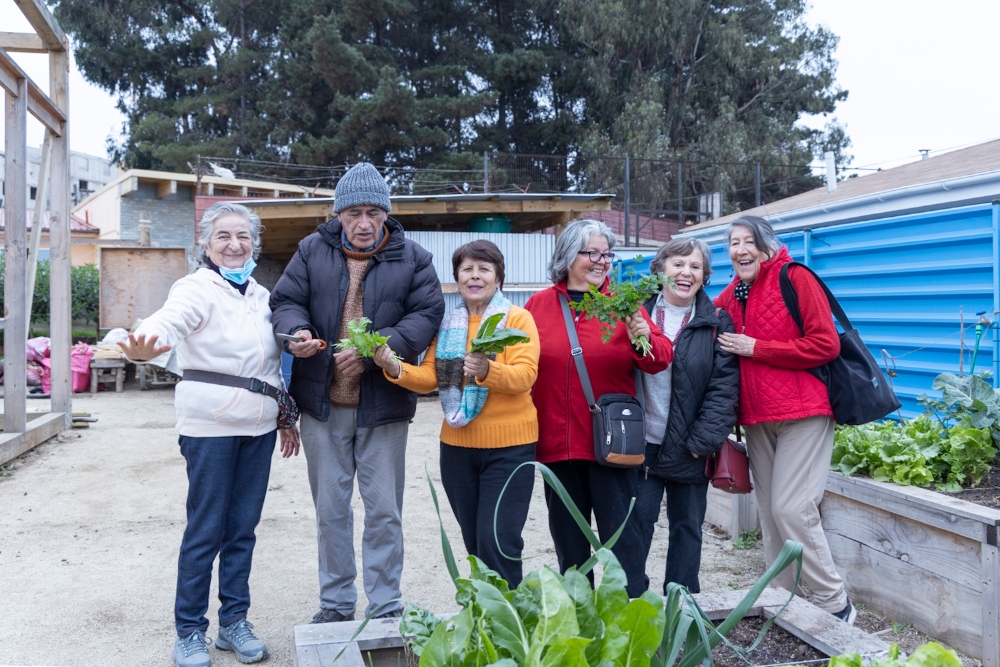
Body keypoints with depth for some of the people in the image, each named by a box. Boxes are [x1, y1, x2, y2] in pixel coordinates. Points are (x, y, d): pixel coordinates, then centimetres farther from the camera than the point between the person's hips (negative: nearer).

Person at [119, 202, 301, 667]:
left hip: (259, 427, 6)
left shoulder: (261, 295, 12)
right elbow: (168, 321, -31)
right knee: (206, 531, 0)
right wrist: (142, 347, -53)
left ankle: (234, 620, 24)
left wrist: (286, 418, 19)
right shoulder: (197, 289, -9)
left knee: (243, 527, 11)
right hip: (210, 427, -6)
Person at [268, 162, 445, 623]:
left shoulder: (412, 257, 1)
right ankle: (336, 604, 27)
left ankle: (385, 608, 19)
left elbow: (427, 314, -7)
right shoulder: (312, 251, 6)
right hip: (322, 404, 2)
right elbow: (284, 301, 4)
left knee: (384, 510, 6)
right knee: (330, 508, 12)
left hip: (384, 405, -2)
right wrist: (296, 332, -20)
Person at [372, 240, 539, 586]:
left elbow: (525, 375, -18)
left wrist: (487, 371, -37)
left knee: (497, 543, -8)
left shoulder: (518, 318, -5)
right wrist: (396, 369, -18)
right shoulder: (447, 324, 10)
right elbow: (429, 376, 2)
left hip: (507, 445, -5)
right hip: (457, 444, 5)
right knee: (474, 543, 15)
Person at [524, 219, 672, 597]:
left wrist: (645, 339, -23)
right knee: (567, 537, 14)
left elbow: (660, 360, -2)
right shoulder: (539, 305, 5)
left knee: (621, 533, -1)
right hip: (557, 441, 2)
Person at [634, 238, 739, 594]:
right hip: (641, 443, -1)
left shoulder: (717, 323, 2)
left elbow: (724, 386, -4)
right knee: (636, 523, 2)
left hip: (689, 450, 1)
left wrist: (703, 440, -10)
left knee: (687, 528, 10)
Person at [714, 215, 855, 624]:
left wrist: (755, 348, -15)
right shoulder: (733, 293, 11)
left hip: (802, 413, -7)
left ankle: (834, 604, 5)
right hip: (756, 418, 7)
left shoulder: (795, 279, -8)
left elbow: (826, 345, -15)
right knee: (769, 511, 9)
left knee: (791, 509, -11)